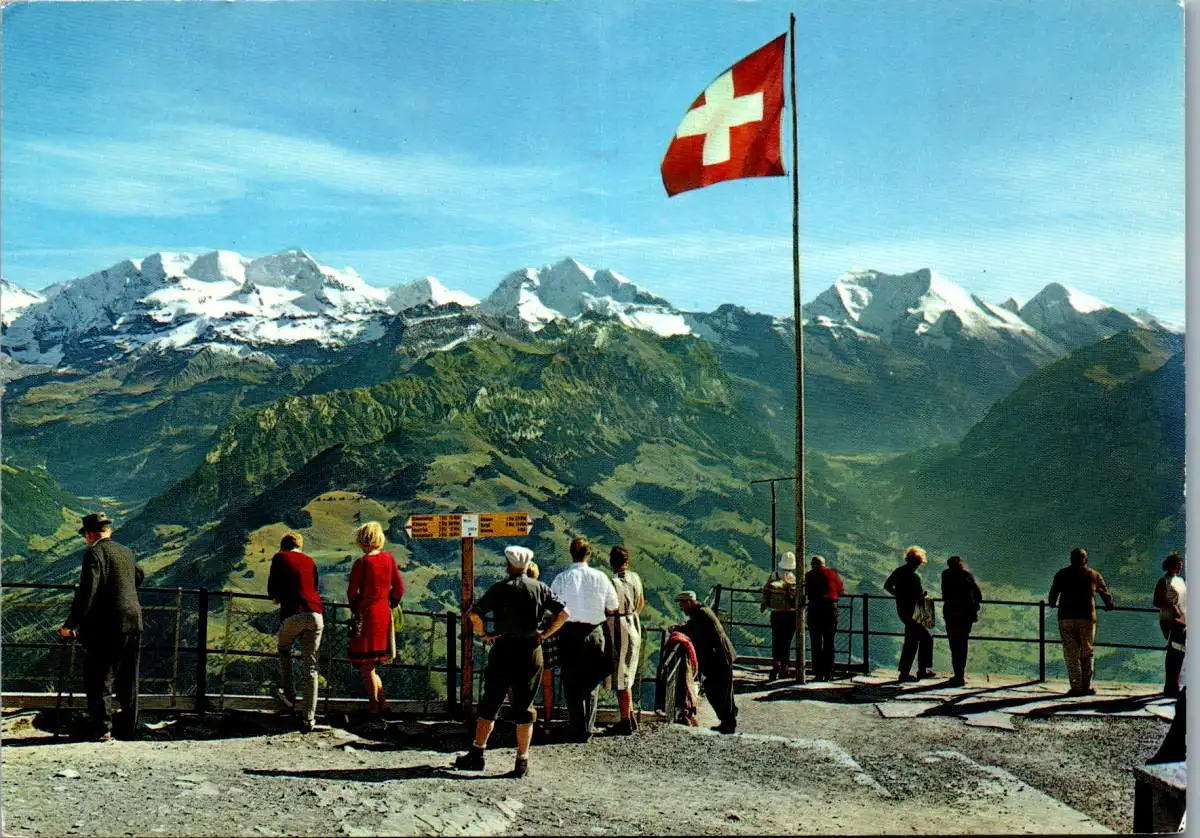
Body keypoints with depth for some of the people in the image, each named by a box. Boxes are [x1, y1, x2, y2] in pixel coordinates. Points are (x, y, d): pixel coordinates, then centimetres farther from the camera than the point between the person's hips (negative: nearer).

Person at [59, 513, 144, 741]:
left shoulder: (94, 553, -9)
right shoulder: (126, 552, 14)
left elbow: (86, 591, -18)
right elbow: (139, 577, 32)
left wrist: (71, 624, -16)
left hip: (108, 625, -7)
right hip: (134, 622, 7)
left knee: (97, 679, -1)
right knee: (127, 680, 14)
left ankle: (103, 727, -9)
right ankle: (127, 729, 19)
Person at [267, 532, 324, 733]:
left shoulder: (280, 558, 9)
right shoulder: (309, 561, 21)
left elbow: (272, 589, 9)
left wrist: (278, 597, 32)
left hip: (293, 614, -3)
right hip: (316, 614, 3)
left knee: (283, 650, 28)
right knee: (310, 668, 5)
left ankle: (289, 694, 22)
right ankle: (308, 719, 1)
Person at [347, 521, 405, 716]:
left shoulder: (361, 563, -13)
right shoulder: (389, 559, 2)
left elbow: (352, 592, -11)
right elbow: (399, 588, 5)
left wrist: (355, 609, 8)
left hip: (366, 615, -6)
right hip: (384, 616, 6)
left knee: (366, 665, 4)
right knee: (371, 666, 18)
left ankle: (374, 706, 8)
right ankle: (382, 703, 18)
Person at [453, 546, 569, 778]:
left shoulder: (500, 588, -4)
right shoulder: (540, 588, 3)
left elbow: (474, 614, -14)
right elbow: (563, 613, -3)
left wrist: (482, 634, -1)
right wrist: (545, 634, 4)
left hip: (503, 650, -2)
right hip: (531, 651, 2)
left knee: (489, 704, 10)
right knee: (524, 707, 7)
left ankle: (477, 754, 15)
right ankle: (522, 761, 6)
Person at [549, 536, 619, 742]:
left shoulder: (561, 578, -8)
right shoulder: (600, 577, -5)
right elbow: (612, 609, 3)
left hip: (569, 633, -1)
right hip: (594, 633, 1)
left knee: (572, 685, 9)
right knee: (591, 685, 14)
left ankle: (577, 730, 9)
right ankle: (587, 730, 14)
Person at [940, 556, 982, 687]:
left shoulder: (947, 574, 1)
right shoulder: (968, 575, 10)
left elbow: (945, 594, -5)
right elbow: (978, 595, 7)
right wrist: (973, 609, 17)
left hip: (952, 613, -4)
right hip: (968, 613, 4)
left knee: (955, 645, -2)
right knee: (963, 644, 16)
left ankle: (959, 676, -7)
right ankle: (961, 675, 22)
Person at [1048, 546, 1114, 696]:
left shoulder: (1062, 574, 11)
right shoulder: (1094, 575, 10)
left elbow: (1053, 593, 19)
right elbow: (1105, 592, 21)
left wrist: (1053, 604, 40)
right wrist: (1109, 605, 41)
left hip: (1066, 617, 0)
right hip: (1087, 618, 0)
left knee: (1071, 653, 2)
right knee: (1087, 653, 8)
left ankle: (1076, 687, -1)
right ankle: (1086, 686, 6)